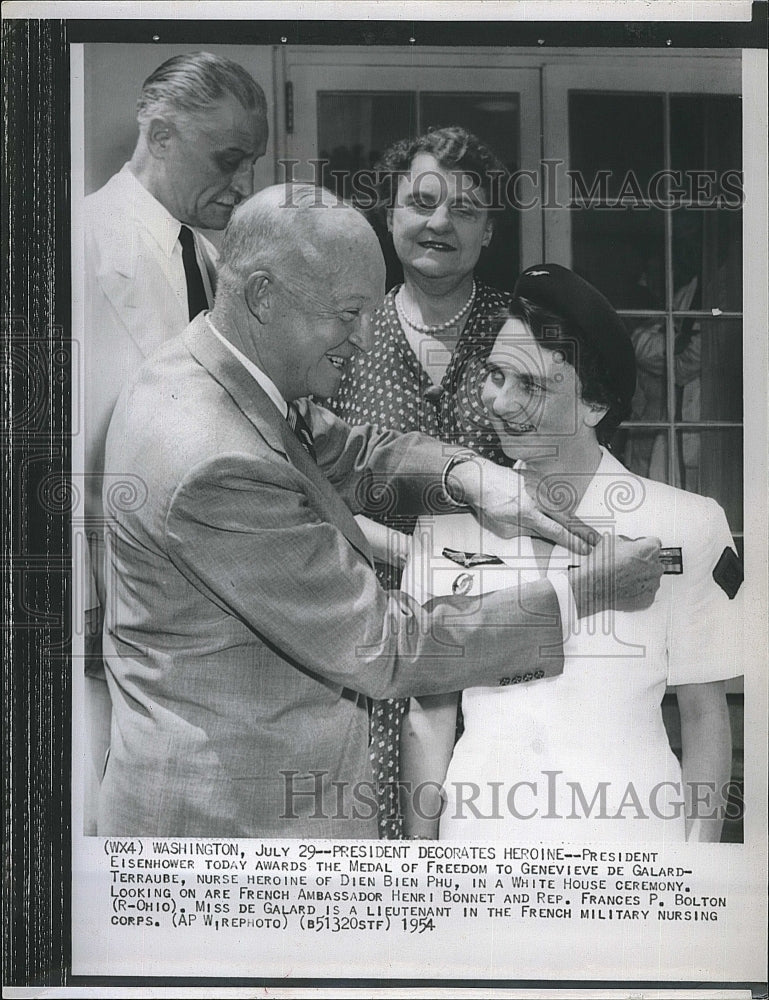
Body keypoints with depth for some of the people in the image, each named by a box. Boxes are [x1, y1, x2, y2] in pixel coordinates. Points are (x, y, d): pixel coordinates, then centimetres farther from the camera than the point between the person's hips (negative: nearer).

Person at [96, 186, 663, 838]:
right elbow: (383, 650, -25)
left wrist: (466, 475, -9)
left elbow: (348, 454, 12)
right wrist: (580, 595, -19)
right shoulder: (216, 466, -31)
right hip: (231, 812, -9)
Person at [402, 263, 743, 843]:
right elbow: (429, 721, 3)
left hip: (629, 826, -1)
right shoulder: (447, 528, -1)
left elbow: (705, 717, -1)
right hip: (479, 828, 2)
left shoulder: (689, 524, -7)